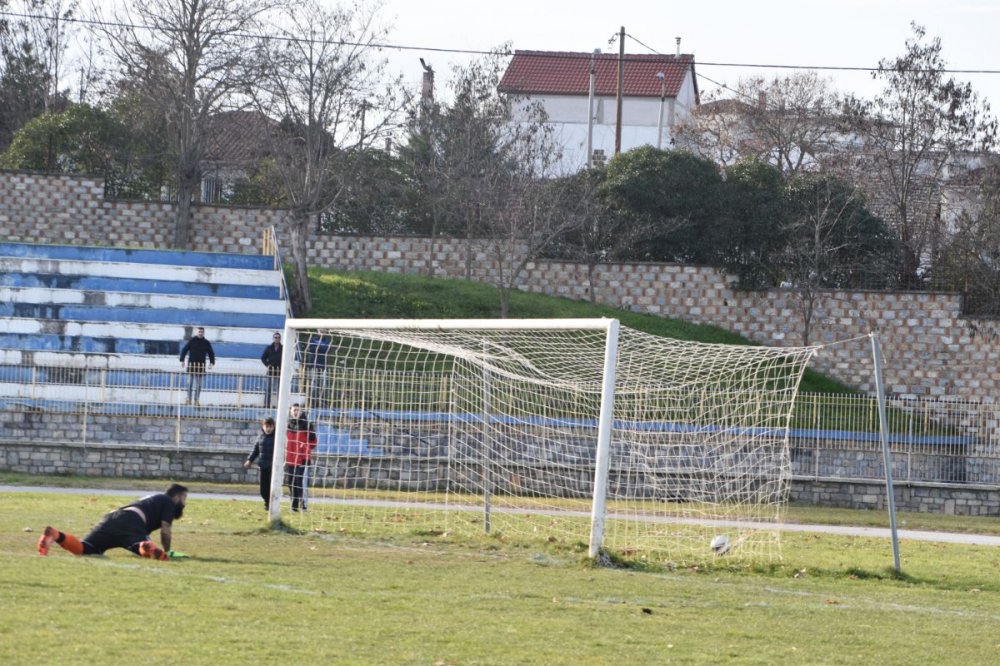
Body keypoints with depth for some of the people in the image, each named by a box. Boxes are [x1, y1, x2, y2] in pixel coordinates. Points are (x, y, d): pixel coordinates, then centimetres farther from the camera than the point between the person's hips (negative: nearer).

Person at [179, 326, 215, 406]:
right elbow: (184, 350, 2)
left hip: (201, 366, 2)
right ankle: (189, 399, 2)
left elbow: (211, 353, 12)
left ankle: (196, 400, 5)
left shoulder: (206, 343, 7)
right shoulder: (192, 341, 2)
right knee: (190, 383, -1)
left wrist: (211, 362, -3)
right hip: (191, 365, -2)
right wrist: (182, 360, -7)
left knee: (199, 384, 2)